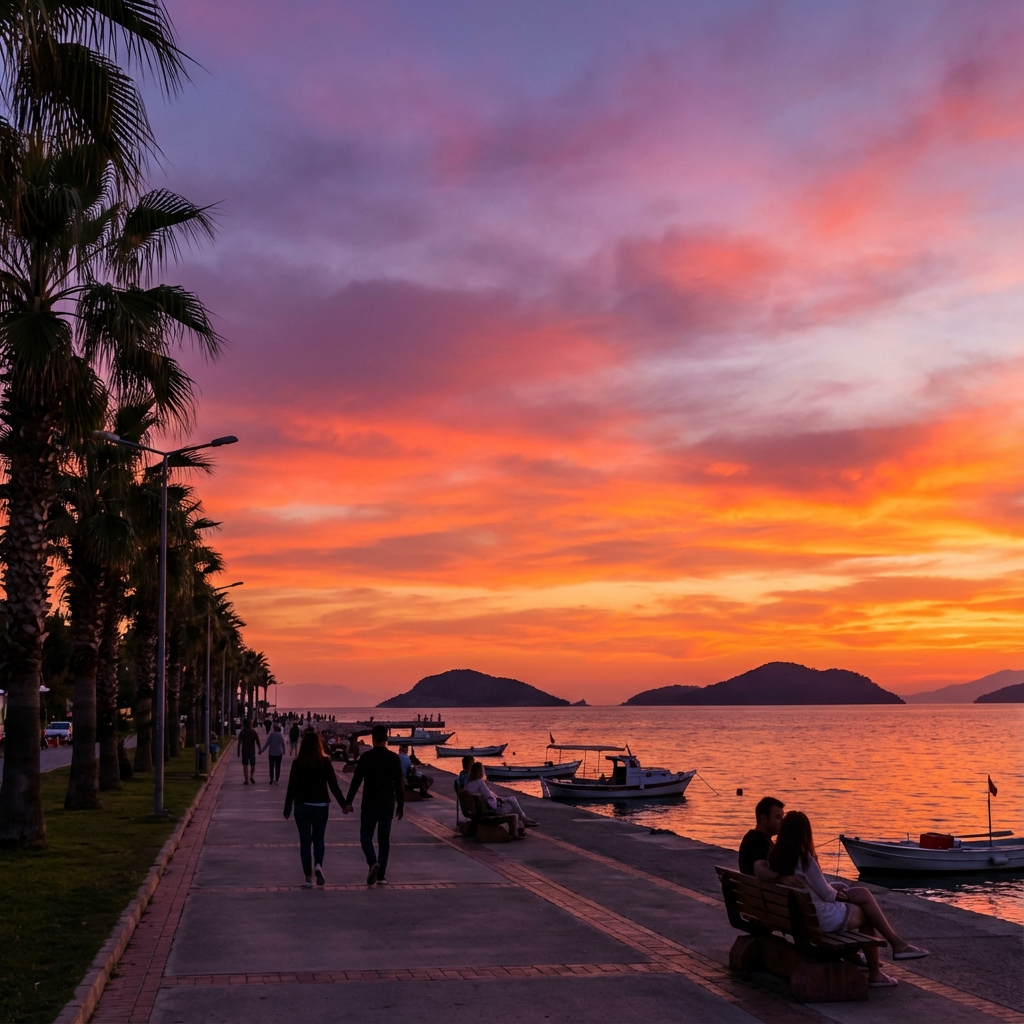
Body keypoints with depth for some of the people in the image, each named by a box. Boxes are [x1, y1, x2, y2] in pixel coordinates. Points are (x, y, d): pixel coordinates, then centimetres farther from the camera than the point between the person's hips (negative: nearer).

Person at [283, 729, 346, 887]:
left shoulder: (297, 763, -4)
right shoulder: (325, 762, -5)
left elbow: (292, 787, -2)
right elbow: (334, 785, -3)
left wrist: (287, 808, 7)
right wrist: (343, 804, 5)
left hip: (302, 806, 0)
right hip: (321, 805, 0)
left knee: (305, 841, 7)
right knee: (318, 839, 17)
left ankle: (308, 878, 3)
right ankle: (318, 865, -9)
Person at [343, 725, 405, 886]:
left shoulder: (366, 757, -6)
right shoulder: (394, 758, 0)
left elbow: (356, 781, -6)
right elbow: (399, 784, 1)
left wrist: (348, 802, 0)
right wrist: (400, 806, 8)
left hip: (369, 804, -2)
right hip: (388, 804, 2)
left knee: (366, 837, 6)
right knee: (384, 839, 11)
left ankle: (373, 863, -20)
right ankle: (381, 874, 11)